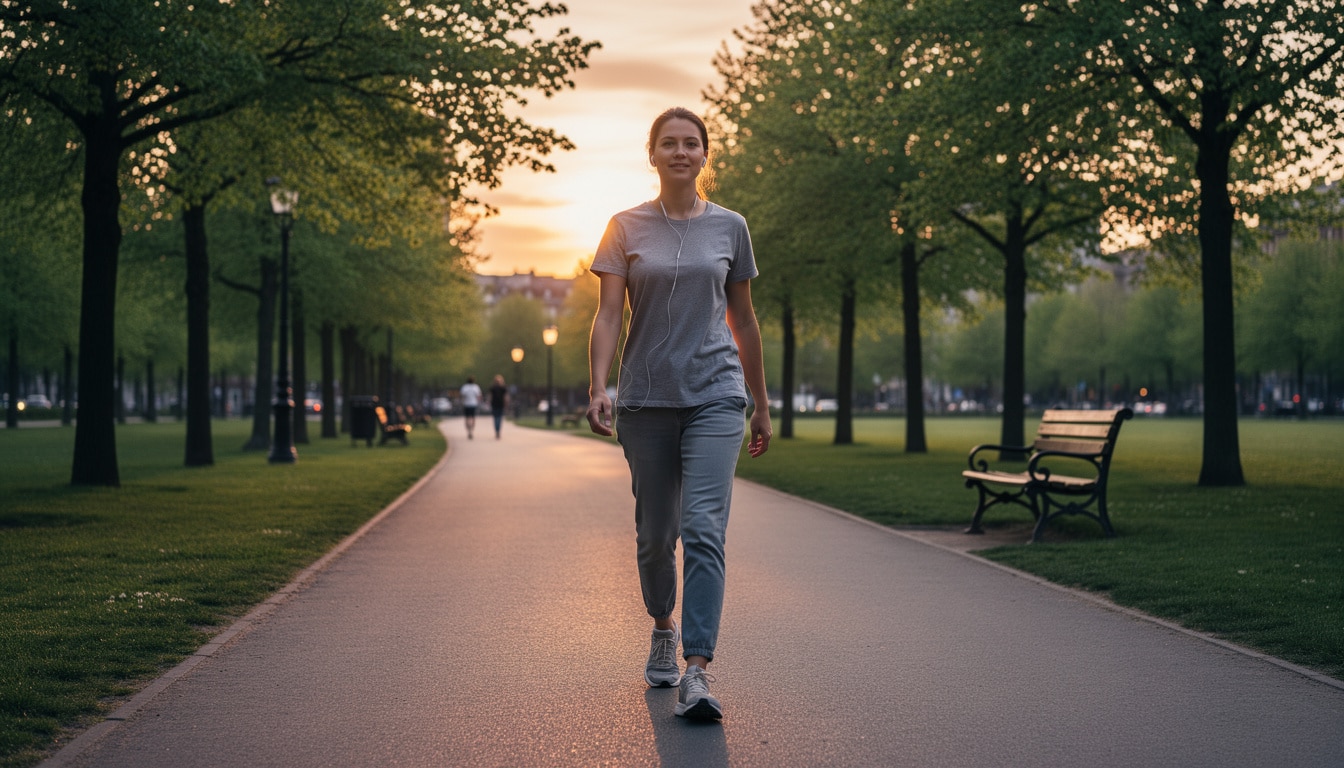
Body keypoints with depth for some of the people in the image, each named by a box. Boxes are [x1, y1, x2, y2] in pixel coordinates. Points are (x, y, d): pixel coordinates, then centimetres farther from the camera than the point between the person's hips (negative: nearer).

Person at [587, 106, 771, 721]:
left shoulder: (729, 227, 9)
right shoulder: (626, 228, 6)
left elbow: (743, 319, 15)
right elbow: (608, 314, -2)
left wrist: (762, 405, 17)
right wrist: (597, 388, -17)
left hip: (715, 395, -1)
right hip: (646, 398, 1)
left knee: (703, 530, -14)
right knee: (654, 531, 9)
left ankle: (697, 671, -18)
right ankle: (663, 629, 36)